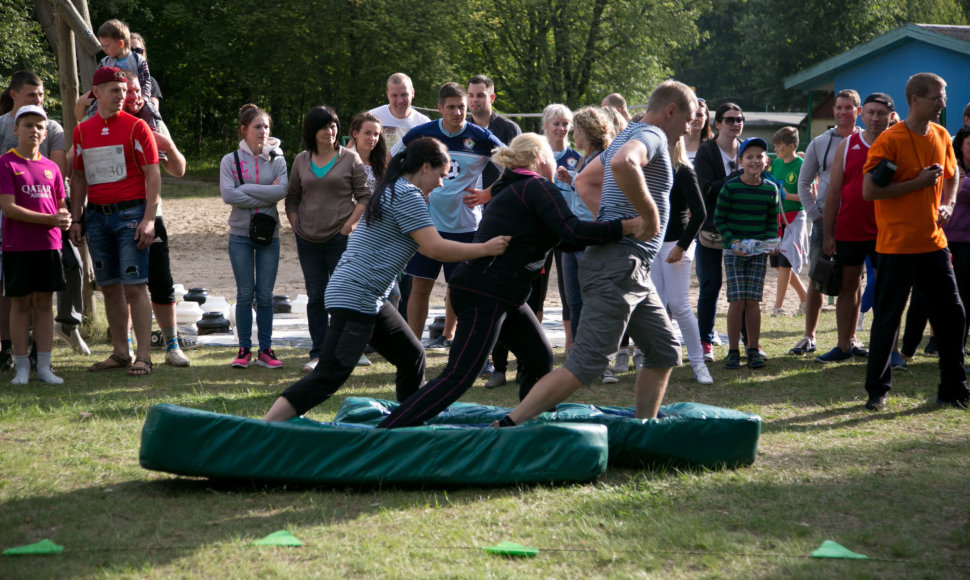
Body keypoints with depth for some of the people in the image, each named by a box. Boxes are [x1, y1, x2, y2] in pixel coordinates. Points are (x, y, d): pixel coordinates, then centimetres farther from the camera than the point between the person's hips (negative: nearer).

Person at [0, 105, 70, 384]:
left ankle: (44, 366, 10)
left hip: (48, 245, 4)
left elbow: (60, 204, 17)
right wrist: (50, 219, -18)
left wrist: (65, 219, -9)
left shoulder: (51, 167, 10)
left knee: (44, 303, 6)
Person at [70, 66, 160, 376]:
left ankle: (143, 356, -6)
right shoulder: (82, 131, 10)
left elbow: (153, 174, -5)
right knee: (110, 287, 7)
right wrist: (75, 219, 9)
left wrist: (148, 219, -12)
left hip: (130, 213, -4)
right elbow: (79, 177, 16)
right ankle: (120, 352, 13)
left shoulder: (136, 127, -2)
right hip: (97, 215, 4)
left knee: (134, 287, -8)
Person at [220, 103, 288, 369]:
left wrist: (245, 189, -12)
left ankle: (265, 349, 9)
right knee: (245, 294, 1)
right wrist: (264, 196, -12)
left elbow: (281, 190, -12)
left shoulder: (277, 160, 4)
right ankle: (244, 349, 8)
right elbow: (228, 195, -12)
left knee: (265, 295, 3)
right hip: (240, 235, -1)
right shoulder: (230, 161, 1)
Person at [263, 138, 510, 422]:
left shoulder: (393, 191, 18)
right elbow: (436, 248, -17)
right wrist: (486, 249, -10)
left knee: (412, 356, 16)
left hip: (371, 300, 11)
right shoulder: (408, 196, -12)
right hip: (355, 299, -11)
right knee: (328, 377, -16)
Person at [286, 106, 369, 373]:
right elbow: (292, 198, 16)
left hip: (340, 238, -3)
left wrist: (349, 225, -8)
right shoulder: (301, 161, 9)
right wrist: (296, 226, 5)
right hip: (309, 240, 3)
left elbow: (364, 196, -1)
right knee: (315, 297, 6)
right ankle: (317, 353, 11)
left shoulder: (350, 159, 0)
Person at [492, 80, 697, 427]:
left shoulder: (627, 136, 21)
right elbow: (622, 164, -34)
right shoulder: (652, 136, -10)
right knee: (587, 363, -15)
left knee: (664, 349, 16)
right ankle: (507, 427, -19)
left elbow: (584, 181, 30)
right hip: (619, 264, -11)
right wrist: (650, 215, -24)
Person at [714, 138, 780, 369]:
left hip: (758, 252, 2)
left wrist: (770, 242, -6)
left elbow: (773, 221, 11)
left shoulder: (770, 189, 2)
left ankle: (754, 350, 10)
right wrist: (731, 241, -16)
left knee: (753, 300, 1)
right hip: (734, 251, -2)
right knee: (737, 300, -6)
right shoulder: (730, 187, -7)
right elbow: (719, 219, -3)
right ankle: (733, 351, 3)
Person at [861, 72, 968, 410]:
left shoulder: (941, 136, 7)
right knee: (887, 318, 0)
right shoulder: (889, 140, -13)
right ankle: (877, 391, 11)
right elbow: (869, 191, -16)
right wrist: (917, 183, -18)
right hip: (897, 245, -6)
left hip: (933, 242, 6)